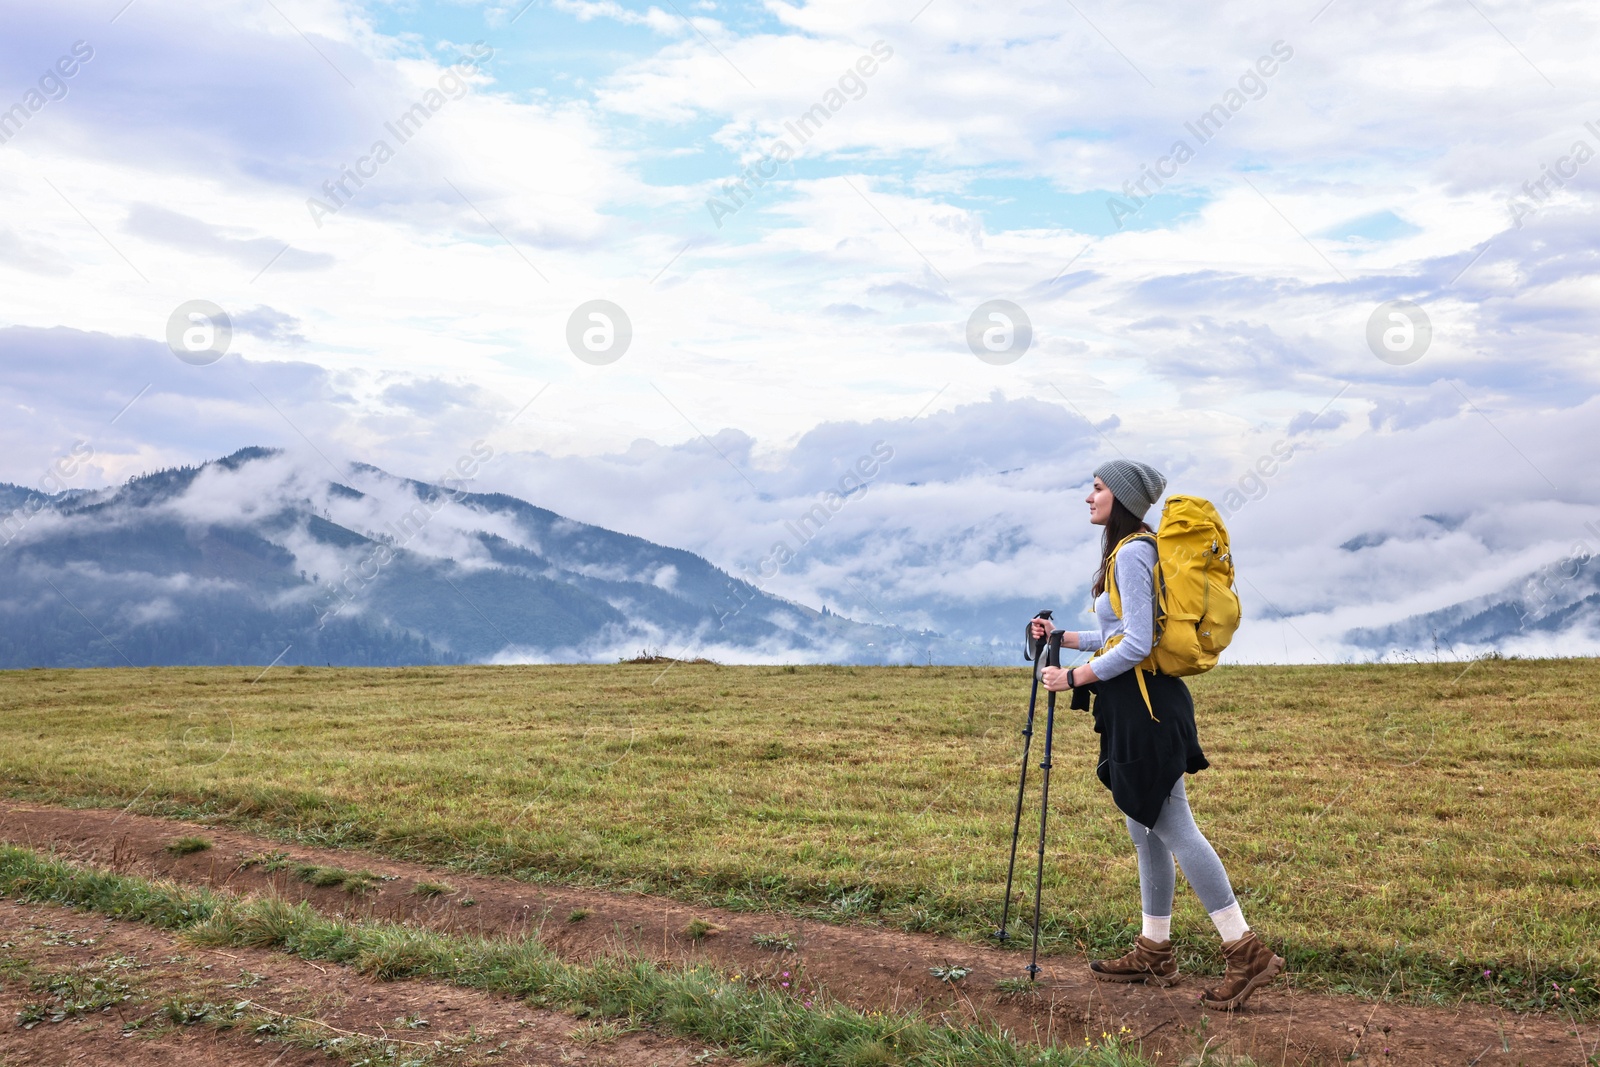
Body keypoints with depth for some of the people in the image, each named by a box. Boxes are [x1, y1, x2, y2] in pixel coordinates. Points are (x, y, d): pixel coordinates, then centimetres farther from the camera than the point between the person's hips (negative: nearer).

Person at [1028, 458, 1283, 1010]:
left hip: (1146, 705, -11)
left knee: (1172, 828, -8)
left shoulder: (1132, 552, -15)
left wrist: (1075, 677, -15)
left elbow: (1136, 644, -21)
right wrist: (1061, 637, 20)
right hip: (1135, 703, 11)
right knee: (1146, 829, 14)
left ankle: (1247, 953, -5)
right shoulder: (1128, 550, 17)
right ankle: (1154, 952, 22)